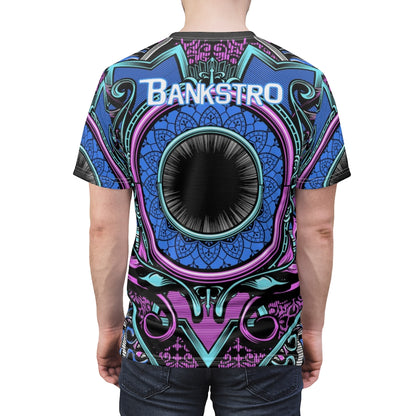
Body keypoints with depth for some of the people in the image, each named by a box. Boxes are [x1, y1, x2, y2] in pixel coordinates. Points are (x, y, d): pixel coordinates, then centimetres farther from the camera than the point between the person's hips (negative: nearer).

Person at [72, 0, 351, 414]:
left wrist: (109, 326, 8)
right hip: (267, 344, 1)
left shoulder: (123, 82, -9)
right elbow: (317, 230, -5)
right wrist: (312, 329, 9)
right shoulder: (305, 85, -9)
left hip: (158, 336, 1)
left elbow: (105, 227, -6)